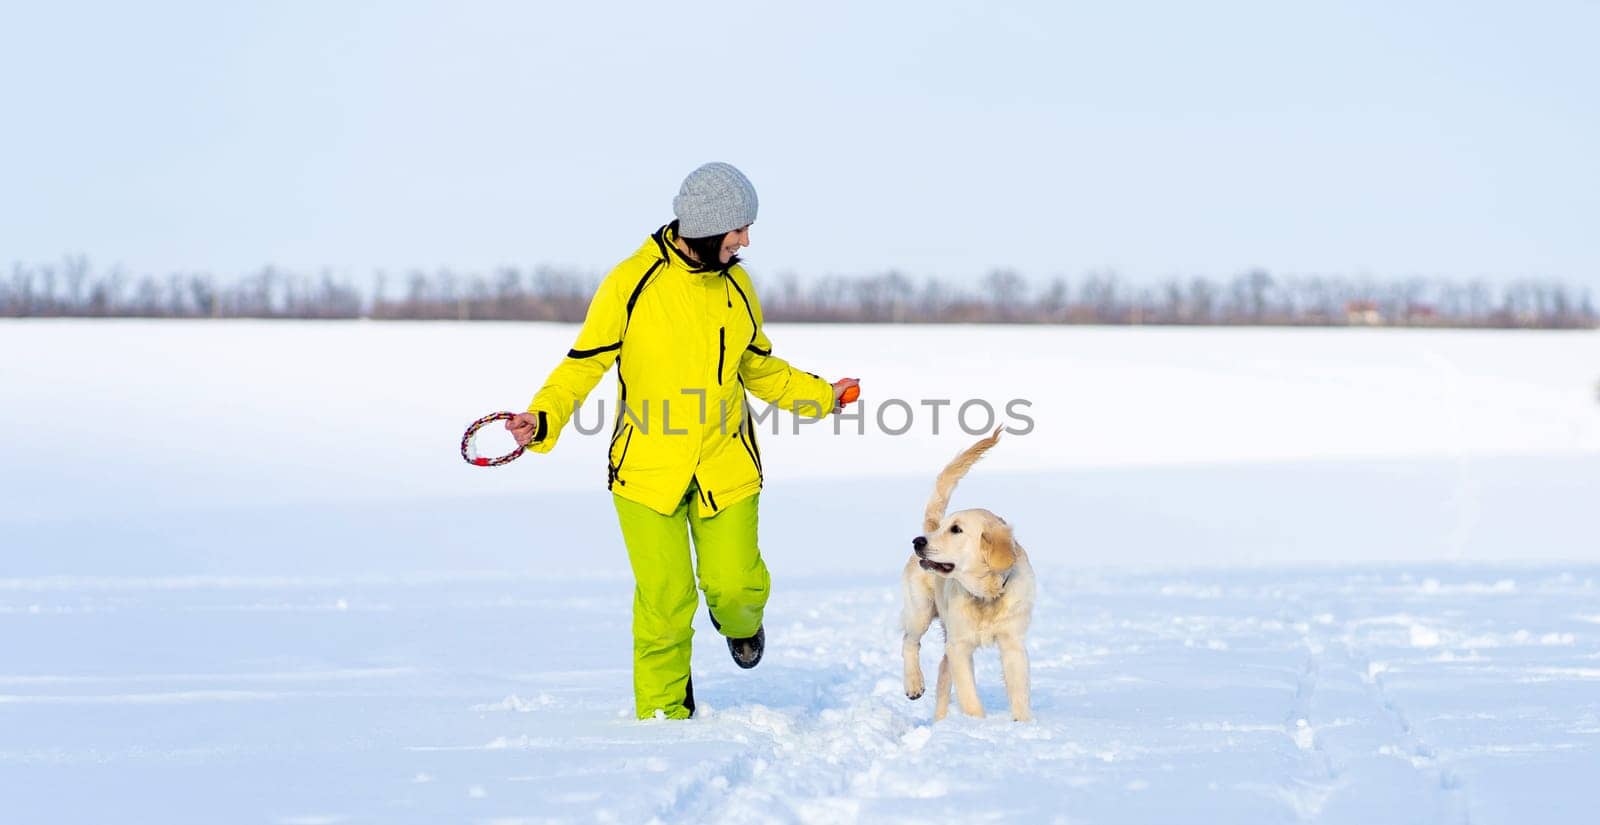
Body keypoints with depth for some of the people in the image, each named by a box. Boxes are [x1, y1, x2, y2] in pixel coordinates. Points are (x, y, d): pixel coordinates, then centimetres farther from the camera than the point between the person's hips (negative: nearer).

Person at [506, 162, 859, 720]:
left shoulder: (736, 285, 6)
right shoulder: (631, 283, -9)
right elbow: (584, 363, -7)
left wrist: (820, 396, 17)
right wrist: (543, 420, -22)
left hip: (726, 464, 3)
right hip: (647, 466, -3)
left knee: (737, 585, -7)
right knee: (665, 601, -6)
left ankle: (738, 622, 31)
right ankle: (664, 712, 16)